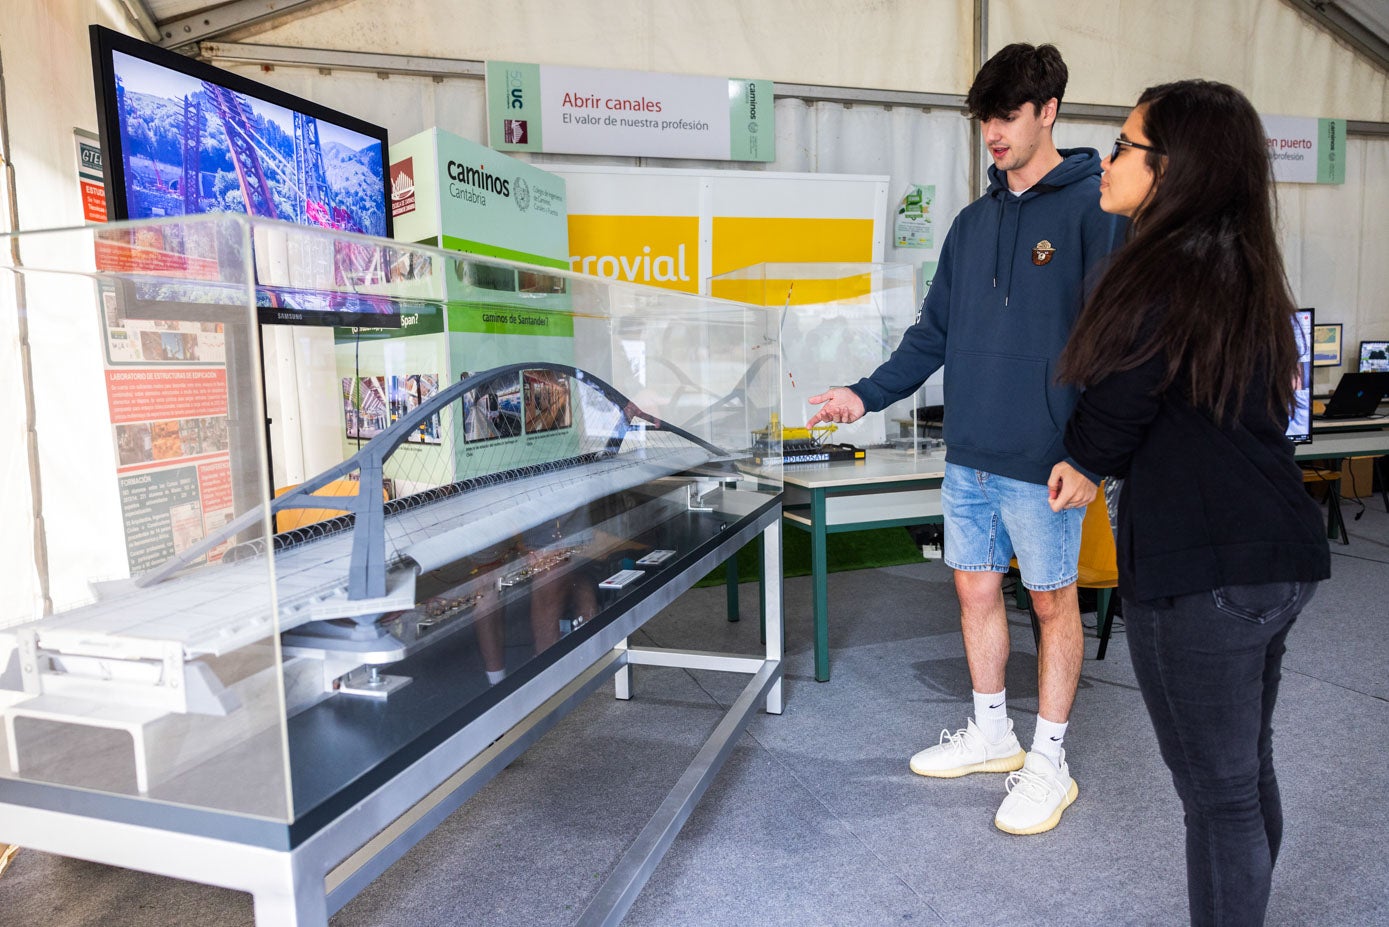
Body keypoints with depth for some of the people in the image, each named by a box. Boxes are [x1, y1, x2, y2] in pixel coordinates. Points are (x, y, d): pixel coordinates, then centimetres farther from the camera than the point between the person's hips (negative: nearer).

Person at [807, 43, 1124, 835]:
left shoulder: (1095, 206, -7)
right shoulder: (976, 220, 13)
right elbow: (935, 332, 14)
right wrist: (867, 396, 5)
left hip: (1044, 462, -6)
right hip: (968, 455, 7)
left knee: (1053, 600, 8)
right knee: (977, 590, 15)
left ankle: (1050, 763, 24)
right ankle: (992, 733, 35)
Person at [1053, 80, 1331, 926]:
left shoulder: (1164, 278, -17)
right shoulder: (1245, 271, 11)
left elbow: (1104, 436, -13)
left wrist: (1078, 462, 9)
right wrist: (1093, 462, 13)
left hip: (1202, 576, -9)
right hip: (1281, 559, 10)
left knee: (1217, 791, 3)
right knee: (1250, 771, 22)